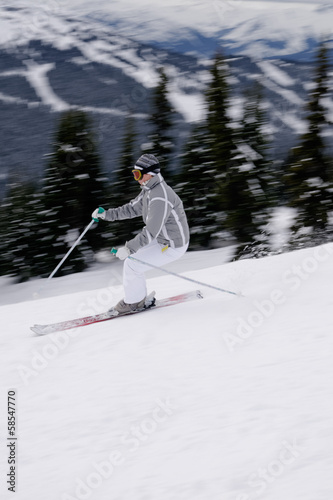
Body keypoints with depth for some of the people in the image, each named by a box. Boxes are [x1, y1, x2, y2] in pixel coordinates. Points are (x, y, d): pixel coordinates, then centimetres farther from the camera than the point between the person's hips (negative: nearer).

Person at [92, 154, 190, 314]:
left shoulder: (160, 197, -30)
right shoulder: (149, 190, 3)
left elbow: (151, 231, -33)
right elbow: (132, 208, 15)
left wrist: (129, 248, -33)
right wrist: (106, 214, 6)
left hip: (172, 246, -10)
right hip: (162, 239, 10)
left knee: (132, 265, -11)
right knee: (131, 257, 13)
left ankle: (132, 302, 9)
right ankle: (139, 298, 22)